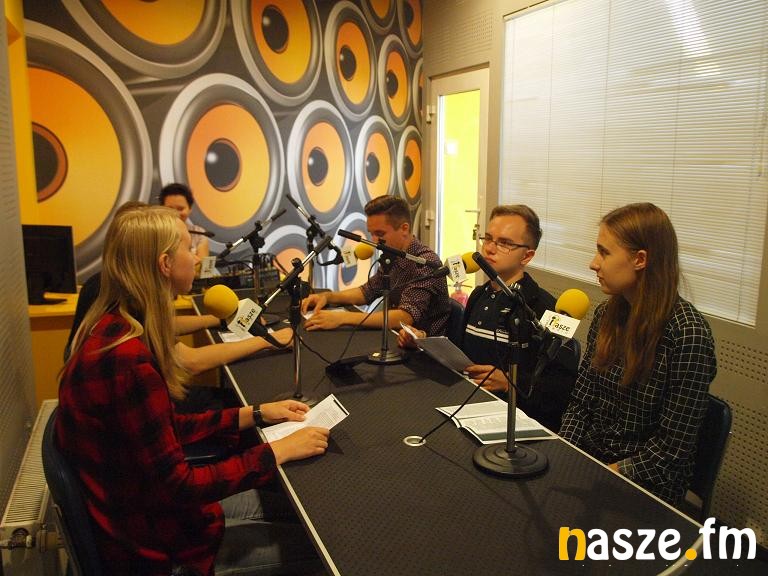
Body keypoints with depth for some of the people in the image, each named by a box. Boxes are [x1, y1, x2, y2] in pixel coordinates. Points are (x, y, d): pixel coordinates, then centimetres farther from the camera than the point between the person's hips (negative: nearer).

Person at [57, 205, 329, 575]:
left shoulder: (114, 329, 1)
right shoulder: (126, 358, -30)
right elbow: (177, 485, -25)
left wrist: (254, 415, 5)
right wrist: (278, 452, -18)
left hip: (142, 505, 9)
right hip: (152, 543, -9)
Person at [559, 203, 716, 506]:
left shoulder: (688, 334, -18)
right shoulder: (606, 314, 2)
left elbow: (672, 446, -16)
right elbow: (580, 404, 5)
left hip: (646, 482, -6)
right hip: (589, 458, 6)